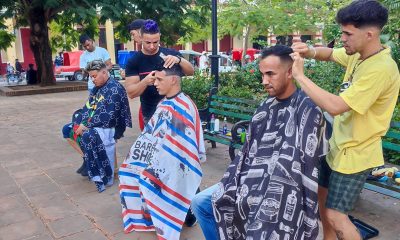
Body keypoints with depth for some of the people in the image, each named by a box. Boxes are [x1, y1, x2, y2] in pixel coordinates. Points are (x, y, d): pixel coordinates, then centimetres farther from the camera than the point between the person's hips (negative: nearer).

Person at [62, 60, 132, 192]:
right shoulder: (96, 88, 13)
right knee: (67, 130, 6)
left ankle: (105, 177, -24)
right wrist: (81, 123, -6)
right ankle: (87, 159, 9)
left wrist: (87, 126, -21)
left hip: (110, 127, -10)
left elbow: (108, 116, -24)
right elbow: (87, 108, 12)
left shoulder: (114, 88, -16)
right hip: (93, 125, 10)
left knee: (87, 136, -35)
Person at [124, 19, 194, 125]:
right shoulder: (134, 61, -6)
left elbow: (190, 72, -11)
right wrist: (145, 82, -30)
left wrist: (179, 59, -31)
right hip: (151, 115, 0)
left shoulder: (171, 53, -3)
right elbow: (131, 93, -10)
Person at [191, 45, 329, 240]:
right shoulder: (267, 105, 10)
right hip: (252, 179, 7)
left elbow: (305, 166, -16)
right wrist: (232, 184, 5)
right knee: (200, 203, 5)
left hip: (282, 191, -7)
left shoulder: (308, 110, -13)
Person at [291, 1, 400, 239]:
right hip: (338, 145, 9)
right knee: (323, 196, 22)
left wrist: (300, 75, -28)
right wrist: (310, 52, -8)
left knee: (335, 216, -2)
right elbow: (330, 53, 16)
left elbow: (335, 106, -33)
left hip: (354, 154, -9)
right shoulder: (358, 54, -2)